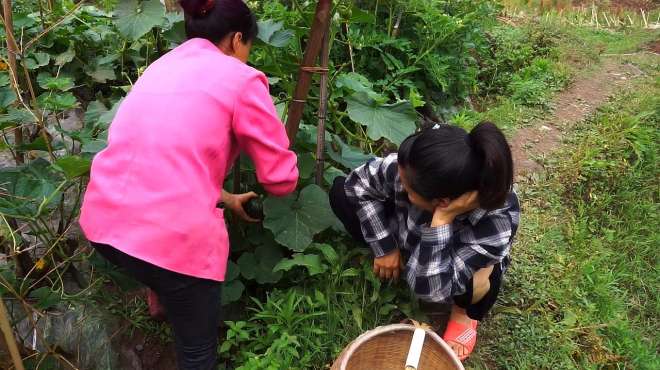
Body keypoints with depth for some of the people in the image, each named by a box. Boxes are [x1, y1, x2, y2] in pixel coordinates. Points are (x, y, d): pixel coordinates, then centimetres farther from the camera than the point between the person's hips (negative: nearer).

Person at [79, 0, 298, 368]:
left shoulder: (161, 67, 20)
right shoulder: (241, 78, -2)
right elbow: (281, 178, 1)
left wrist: (225, 198, 37)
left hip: (103, 221, 7)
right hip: (172, 235, -7)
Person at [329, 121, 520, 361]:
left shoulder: (496, 220, -44)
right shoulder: (411, 168, -38)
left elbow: (429, 287, -46)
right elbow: (360, 181, -17)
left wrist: (442, 219, -55)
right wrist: (384, 247, -16)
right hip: (407, 238, 3)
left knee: (477, 279, -40)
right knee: (342, 192, -16)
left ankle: (465, 311, 1)